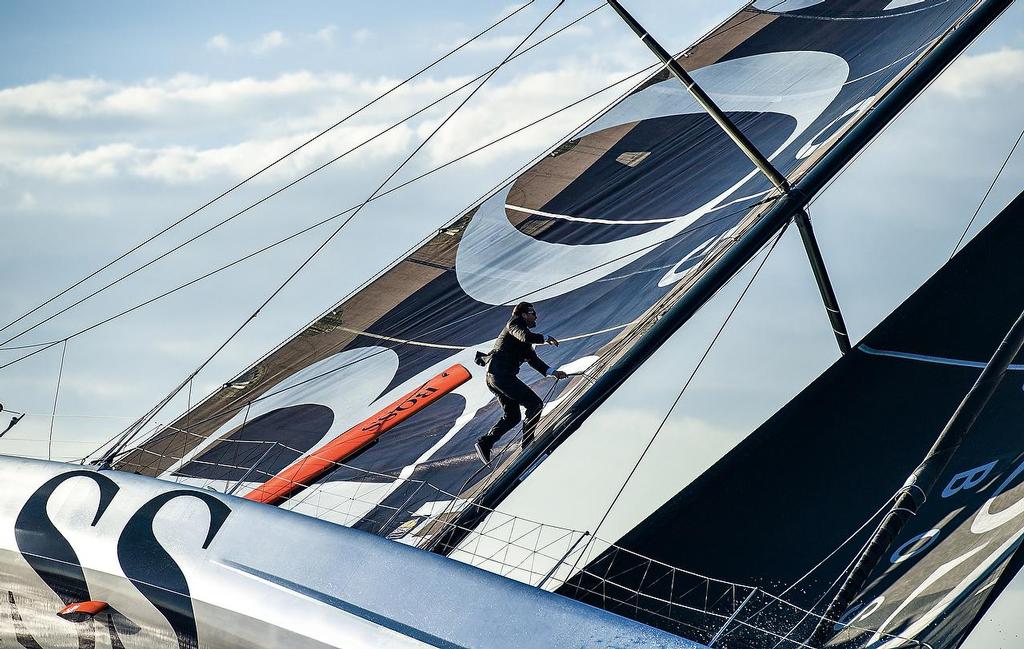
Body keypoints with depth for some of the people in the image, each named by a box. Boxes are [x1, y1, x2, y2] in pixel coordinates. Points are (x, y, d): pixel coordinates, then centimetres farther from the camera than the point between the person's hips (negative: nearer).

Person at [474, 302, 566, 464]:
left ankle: (485, 443, 3)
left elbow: (533, 359, 24)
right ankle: (527, 445, -11)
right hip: (501, 373, -10)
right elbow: (526, 337, -22)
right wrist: (545, 338, -7)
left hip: (493, 377, 10)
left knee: (512, 416, 15)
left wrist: (552, 372, 14)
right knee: (535, 403, -8)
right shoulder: (515, 323, -1)